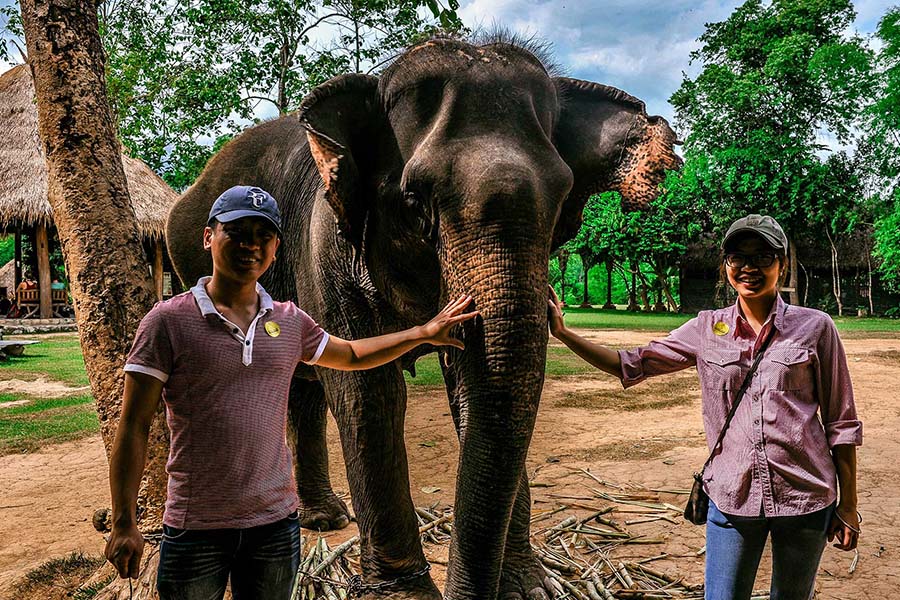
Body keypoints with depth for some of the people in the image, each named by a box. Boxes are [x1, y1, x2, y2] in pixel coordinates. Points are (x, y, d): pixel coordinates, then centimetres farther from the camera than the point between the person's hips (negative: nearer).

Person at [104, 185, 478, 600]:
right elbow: (133, 427, -8)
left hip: (276, 521, 4)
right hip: (196, 529, -3)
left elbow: (351, 355, 22)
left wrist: (422, 333, 16)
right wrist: (124, 524, -11)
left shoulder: (290, 321, 4)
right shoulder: (168, 321, -8)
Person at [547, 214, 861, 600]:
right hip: (732, 496, 1)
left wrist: (847, 506, 2)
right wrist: (562, 333, -8)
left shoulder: (814, 327, -3)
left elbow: (840, 423, 1)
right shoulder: (707, 329, 1)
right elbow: (632, 365, 1)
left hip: (804, 496, 0)